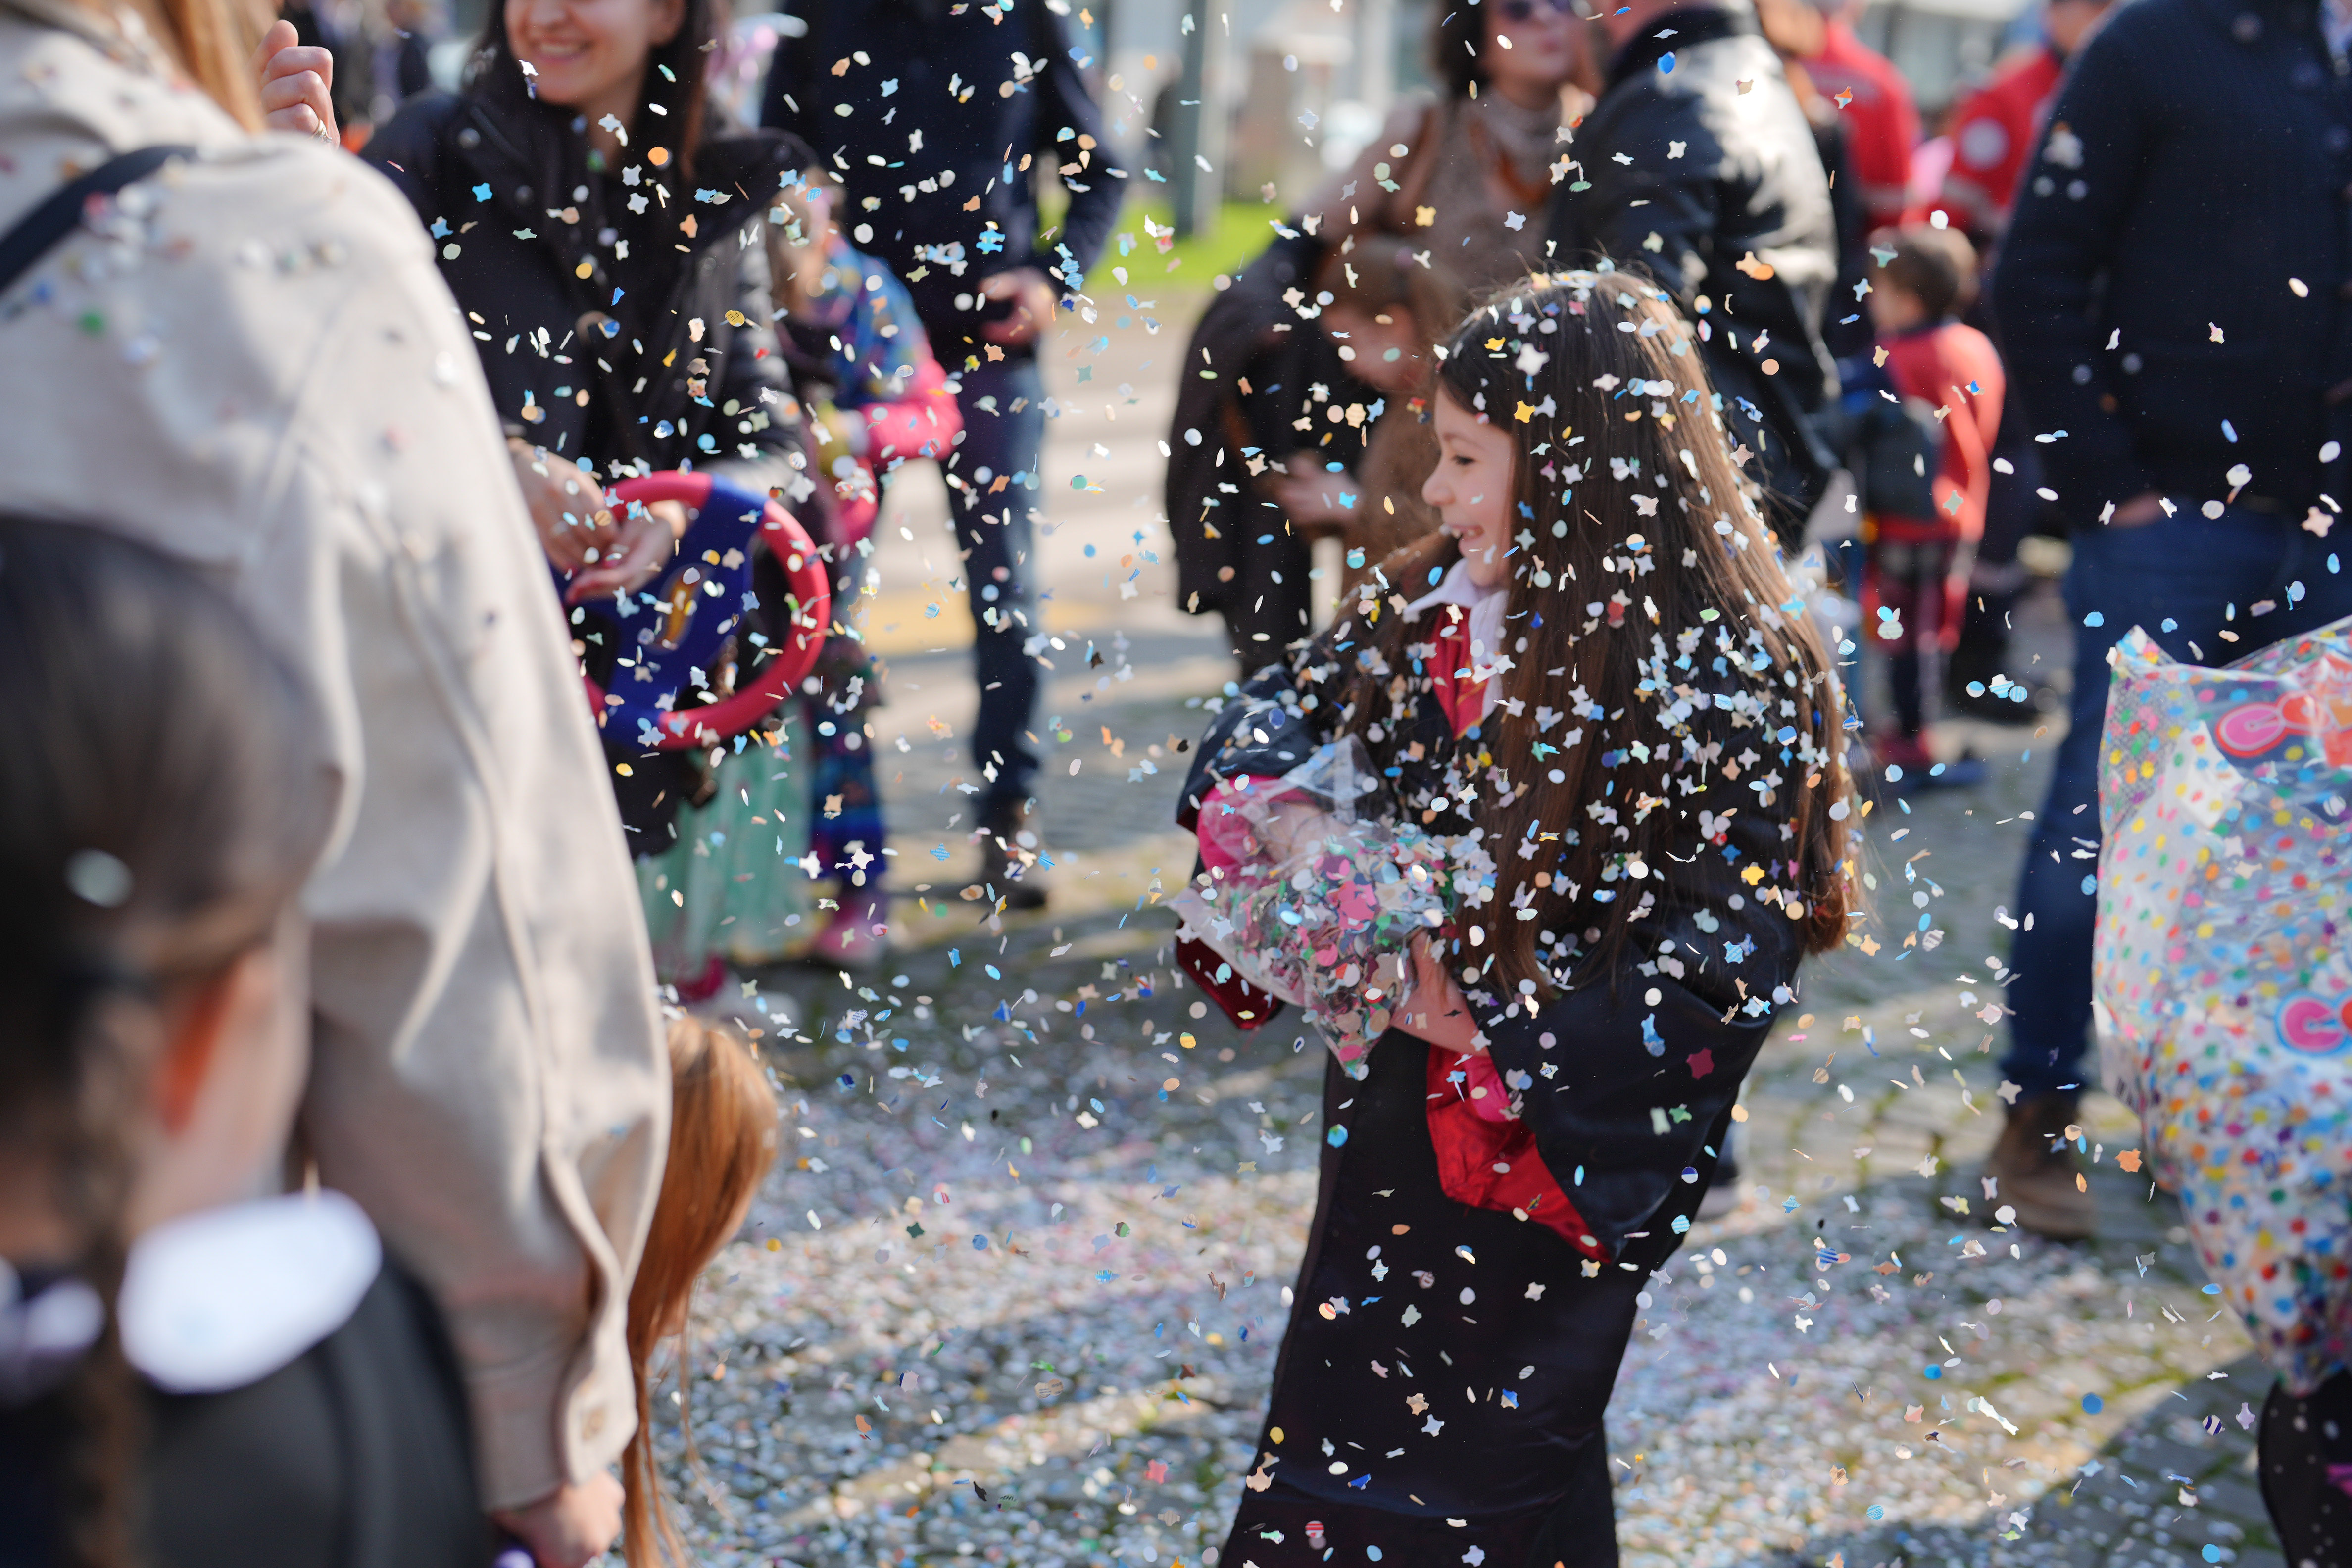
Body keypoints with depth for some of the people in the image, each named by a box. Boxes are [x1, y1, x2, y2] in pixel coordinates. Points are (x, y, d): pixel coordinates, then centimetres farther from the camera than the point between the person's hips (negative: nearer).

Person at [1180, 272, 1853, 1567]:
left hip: (1555, 1153, -6)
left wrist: (1496, 1026, -21)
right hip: (1394, 1118, 6)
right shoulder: (1441, 602, 1)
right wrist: (1256, 792, -11)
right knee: (1335, 1445, 16)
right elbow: (1292, 705, 13)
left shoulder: (1731, 683, -18)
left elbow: (1730, 961, -20)